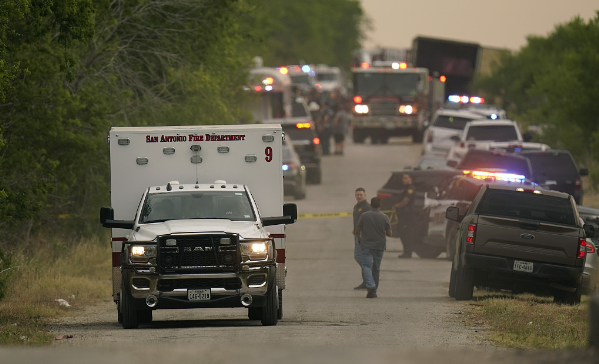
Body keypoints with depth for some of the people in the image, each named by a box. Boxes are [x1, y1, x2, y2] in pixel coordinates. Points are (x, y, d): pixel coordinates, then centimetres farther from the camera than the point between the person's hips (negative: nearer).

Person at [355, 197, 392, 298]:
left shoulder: (364, 216, -5)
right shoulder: (384, 217, -3)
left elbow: (357, 230, 2)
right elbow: (389, 233, 2)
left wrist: (359, 238, 23)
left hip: (366, 245, -2)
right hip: (380, 245, 2)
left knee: (366, 266, -7)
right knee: (376, 268, 14)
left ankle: (370, 286, -31)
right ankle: (374, 291, 19)